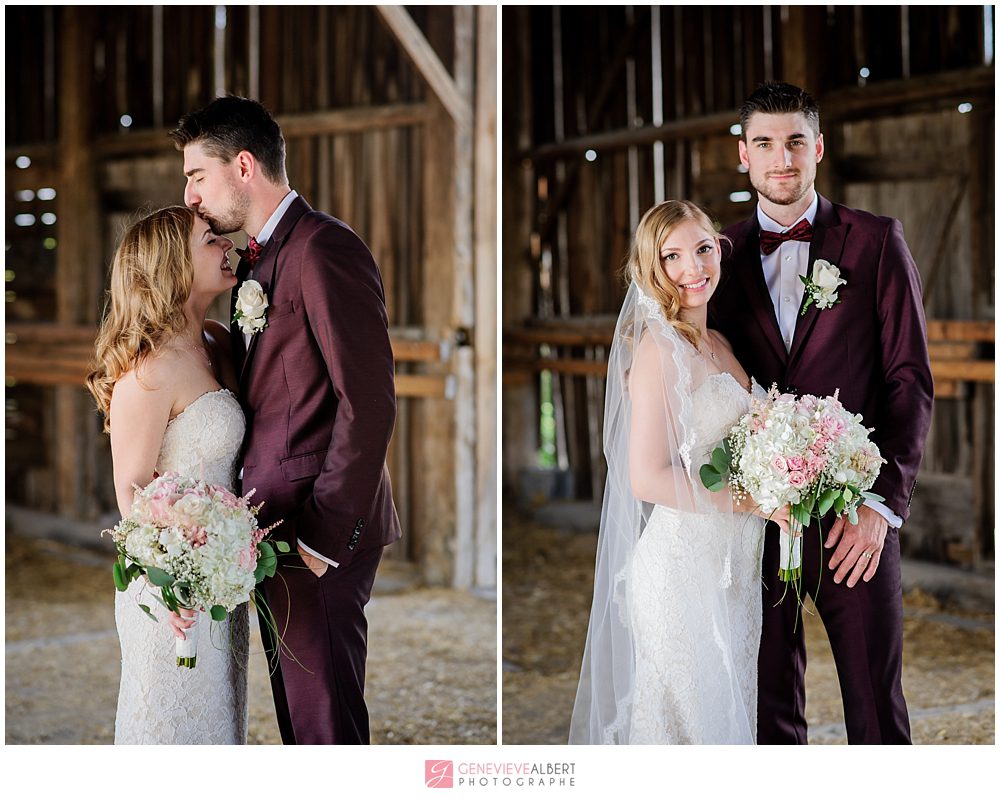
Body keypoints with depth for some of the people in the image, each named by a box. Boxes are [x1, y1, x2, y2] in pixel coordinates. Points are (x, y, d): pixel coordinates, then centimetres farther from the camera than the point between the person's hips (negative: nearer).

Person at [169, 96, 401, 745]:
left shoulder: (326, 249, -13)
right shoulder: (258, 259, 18)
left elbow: (369, 403, -19)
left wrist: (325, 533, -18)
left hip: (321, 538, -9)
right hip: (278, 530, 9)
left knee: (325, 722, -4)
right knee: (297, 714, 15)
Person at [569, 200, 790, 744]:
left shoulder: (719, 345, 11)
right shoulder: (660, 347, -14)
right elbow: (648, 478, -20)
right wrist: (753, 500, -16)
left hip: (733, 567, 8)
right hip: (683, 566, -8)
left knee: (727, 712, 16)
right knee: (686, 717, 1)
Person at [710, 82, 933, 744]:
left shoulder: (877, 242, 2)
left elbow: (911, 381, -2)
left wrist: (883, 503, -11)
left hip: (855, 517, -2)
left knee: (877, 707, 3)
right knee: (771, 705, 10)